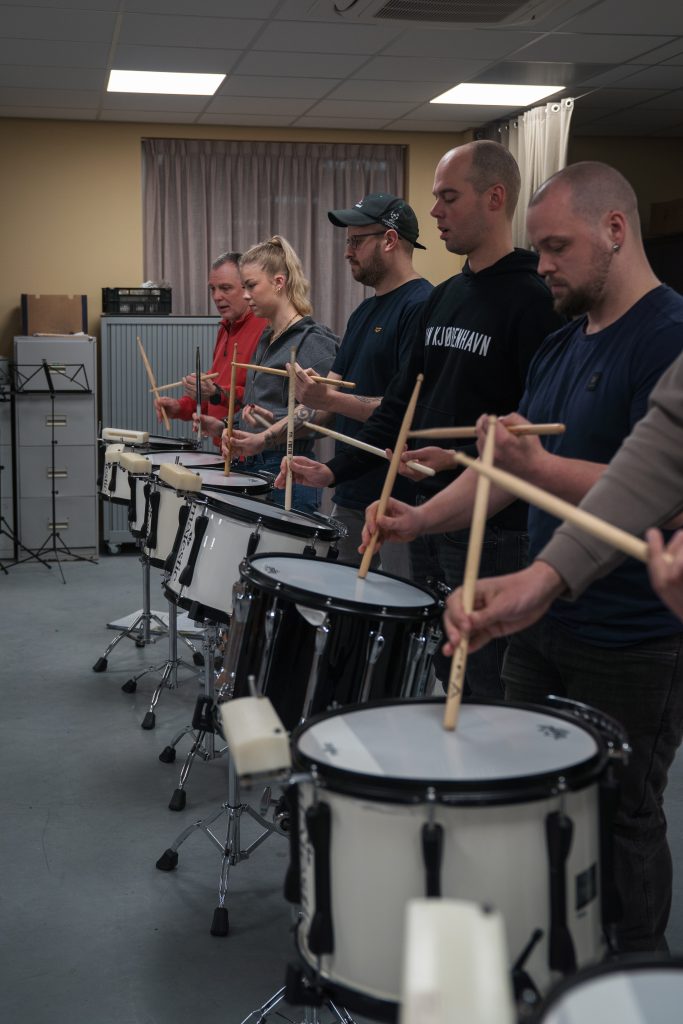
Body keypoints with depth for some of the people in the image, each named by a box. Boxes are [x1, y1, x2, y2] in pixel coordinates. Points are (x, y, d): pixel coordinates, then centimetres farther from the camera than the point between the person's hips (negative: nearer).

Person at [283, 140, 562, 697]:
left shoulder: (533, 300, -12)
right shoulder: (443, 298, 14)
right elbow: (402, 402, 15)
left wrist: (462, 457, -23)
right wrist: (335, 470, 7)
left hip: (494, 530, -8)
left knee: (486, 684, -2)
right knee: (441, 676, 15)